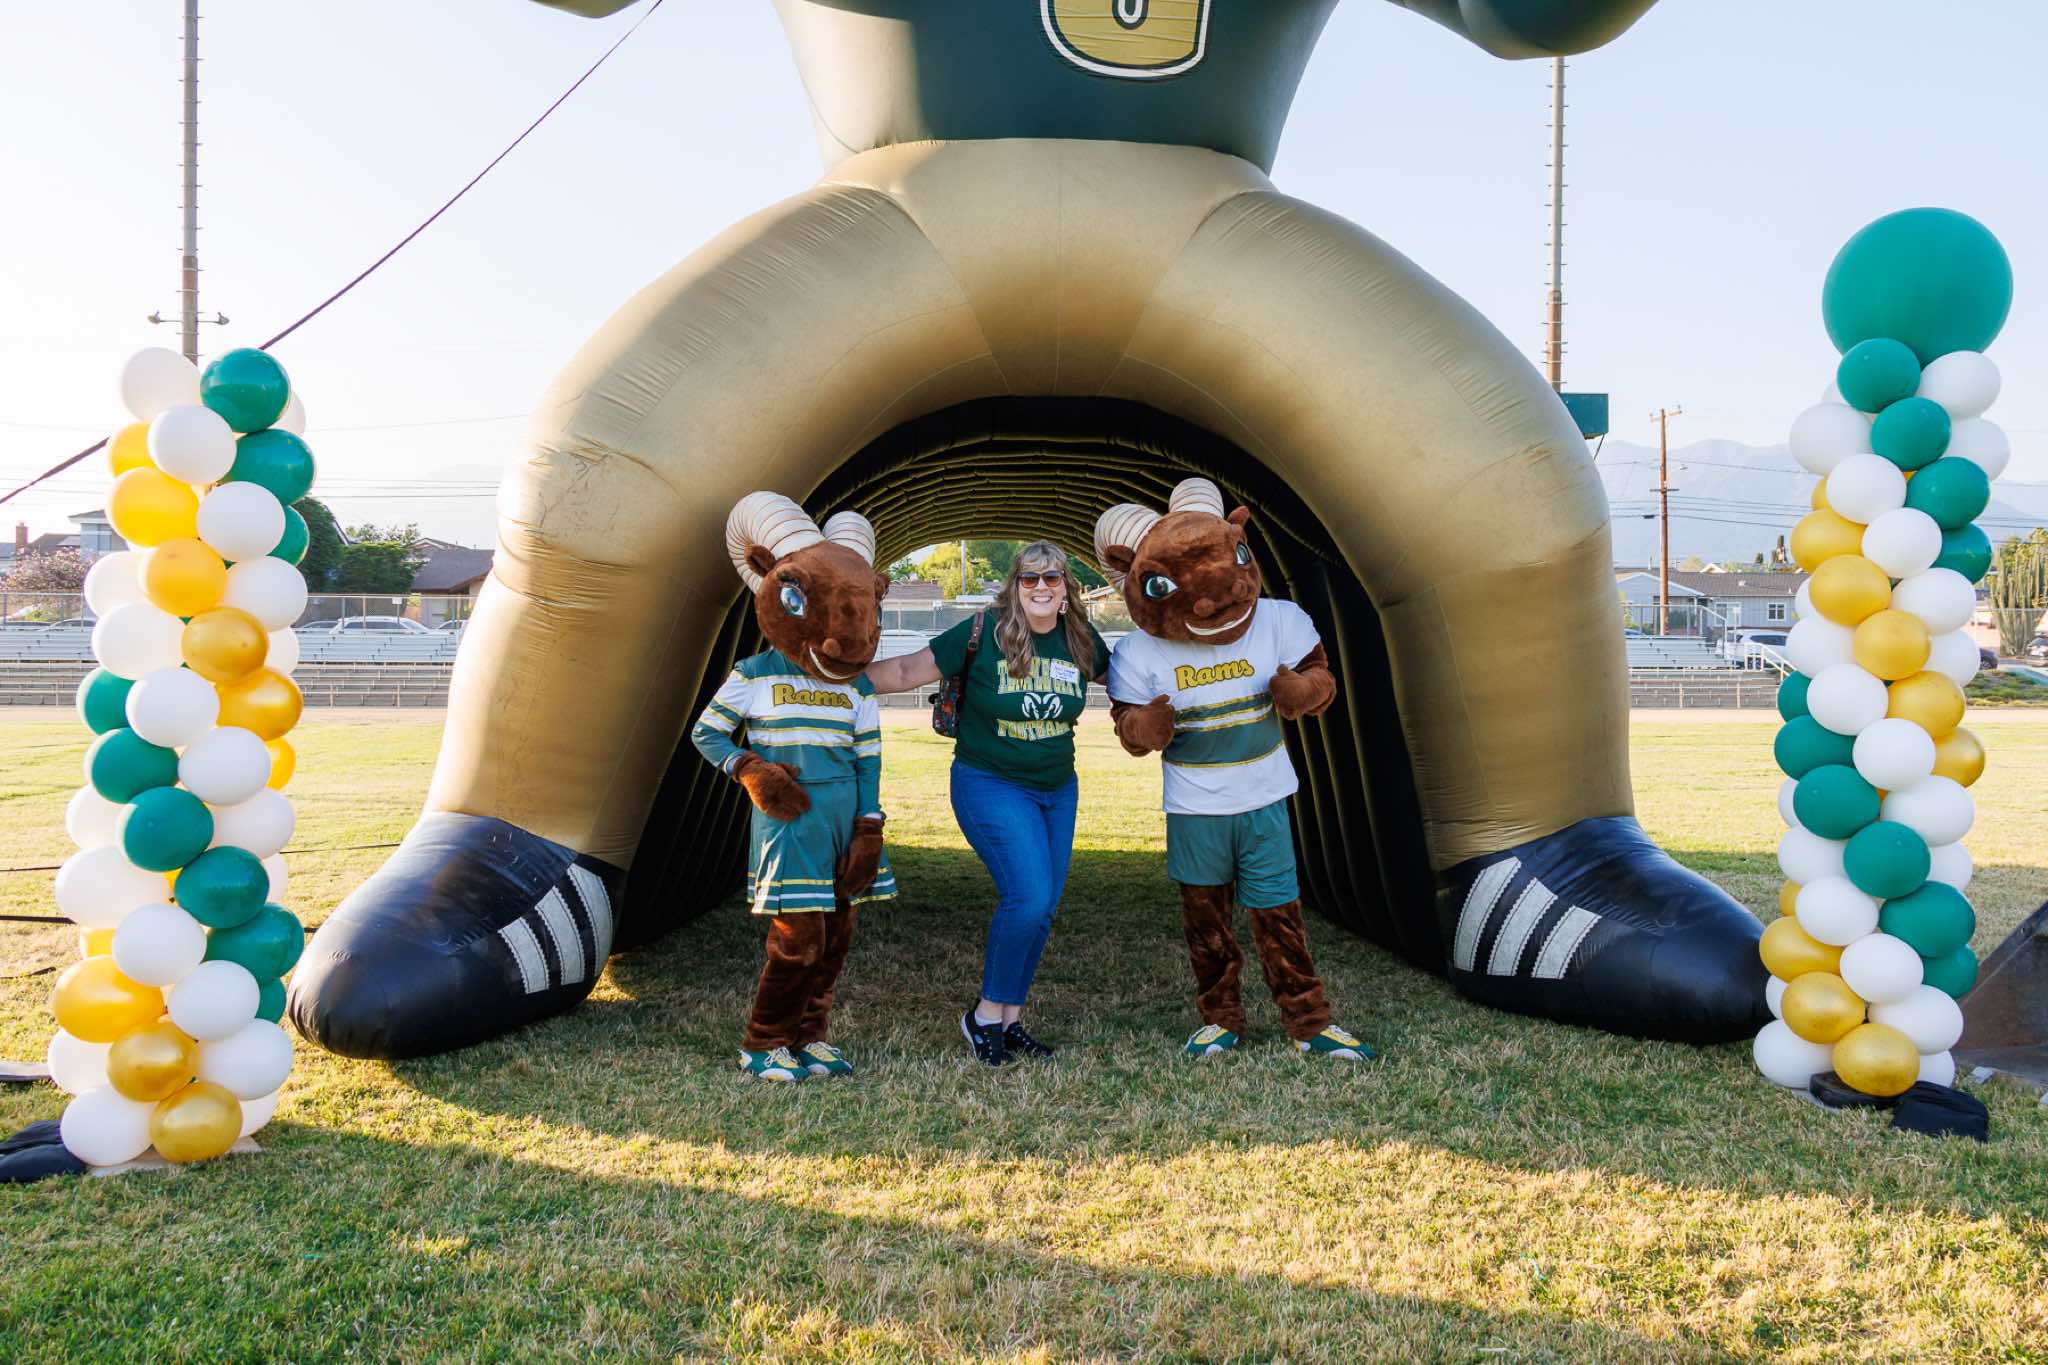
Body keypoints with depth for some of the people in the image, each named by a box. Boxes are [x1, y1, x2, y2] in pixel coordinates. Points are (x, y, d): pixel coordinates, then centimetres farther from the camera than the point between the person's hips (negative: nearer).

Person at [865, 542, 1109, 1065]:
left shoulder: (1081, 641, -1)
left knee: (1042, 908, 6)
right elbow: (907, 671, -12)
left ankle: (1010, 1020, 20)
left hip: (1058, 790, 6)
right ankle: (986, 1013, 2)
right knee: (1028, 896, -18)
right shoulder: (983, 634, -15)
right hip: (990, 786, -6)